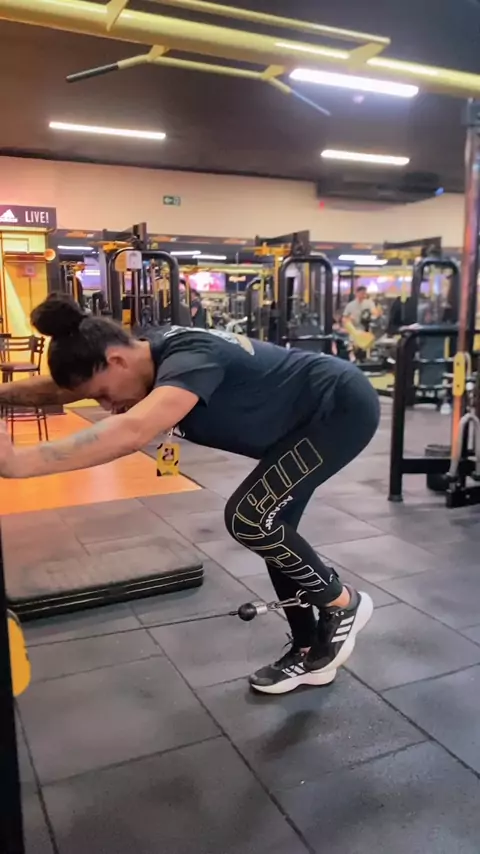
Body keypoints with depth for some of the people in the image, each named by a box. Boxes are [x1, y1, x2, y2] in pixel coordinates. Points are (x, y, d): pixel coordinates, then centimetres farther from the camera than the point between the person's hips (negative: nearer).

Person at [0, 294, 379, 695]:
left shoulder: (188, 358, -34)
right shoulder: (153, 352, -6)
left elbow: (132, 432, -53)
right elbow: (59, 388, 1)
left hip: (344, 407, -10)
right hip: (308, 417, 10)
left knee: (249, 518, -16)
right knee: (270, 528, 9)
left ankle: (343, 603, 6)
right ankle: (312, 654, 23)